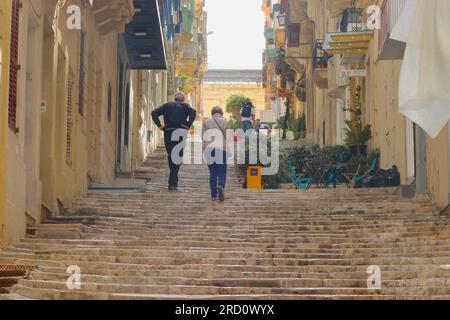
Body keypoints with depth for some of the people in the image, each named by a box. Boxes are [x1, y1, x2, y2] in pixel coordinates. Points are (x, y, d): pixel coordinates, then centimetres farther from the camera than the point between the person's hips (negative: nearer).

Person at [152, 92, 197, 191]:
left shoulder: (167, 105, 17)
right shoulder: (185, 106, 10)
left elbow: (154, 113, 6)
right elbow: (193, 112, -11)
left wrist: (159, 125, 5)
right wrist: (188, 125, -9)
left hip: (168, 133, 2)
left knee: (170, 156, 15)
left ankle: (174, 180, 20)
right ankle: (172, 183, -7)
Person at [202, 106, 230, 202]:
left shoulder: (206, 122, 7)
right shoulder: (225, 122, 3)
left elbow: (204, 137, 3)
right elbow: (228, 137, 2)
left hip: (209, 148, 2)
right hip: (222, 148, -2)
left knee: (212, 173, 10)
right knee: (222, 172, 4)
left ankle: (214, 195, 6)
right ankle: (221, 186, -26)